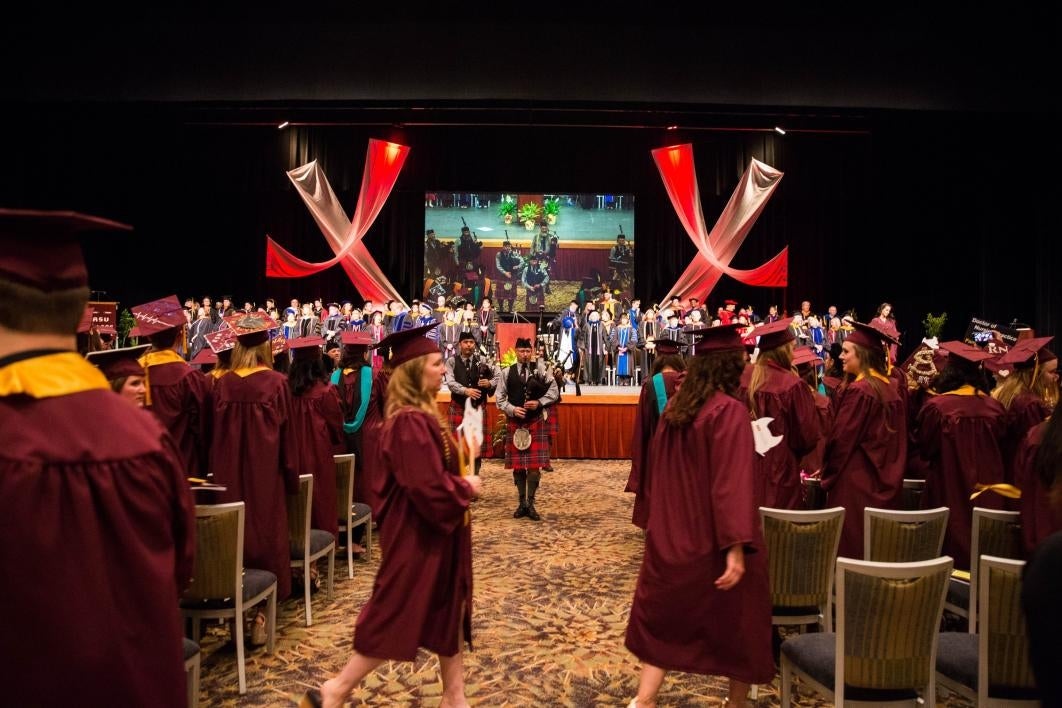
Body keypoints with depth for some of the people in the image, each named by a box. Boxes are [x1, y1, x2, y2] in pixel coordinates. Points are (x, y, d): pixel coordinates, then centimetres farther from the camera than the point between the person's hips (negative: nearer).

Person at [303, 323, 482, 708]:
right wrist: (467, 488, -12)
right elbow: (430, 489, -29)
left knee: (448, 612, 16)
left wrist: (463, 482, 2)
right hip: (418, 538, -10)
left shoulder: (420, 415, 8)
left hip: (436, 535, 10)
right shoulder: (410, 423, -25)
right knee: (396, 618, 2)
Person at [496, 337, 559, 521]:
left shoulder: (539, 369, 0)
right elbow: (499, 399, 2)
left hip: (536, 422, -1)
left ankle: (531, 504, 9)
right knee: (517, 465, 6)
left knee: (534, 465, -2)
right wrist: (512, 409, -14)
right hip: (515, 423, 1)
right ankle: (522, 503, 19)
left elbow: (554, 391, -2)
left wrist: (539, 402, -15)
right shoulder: (507, 373, 2)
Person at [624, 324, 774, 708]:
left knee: (667, 621, 14)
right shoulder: (729, 411, -18)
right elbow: (732, 482, -25)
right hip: (713, 542, -6)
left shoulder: (674, 407, 3)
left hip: (671, 536, 6)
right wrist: (737, 546, -27)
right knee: (736, 621, 15)